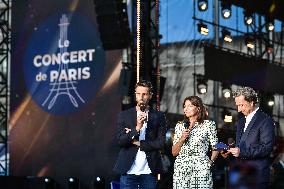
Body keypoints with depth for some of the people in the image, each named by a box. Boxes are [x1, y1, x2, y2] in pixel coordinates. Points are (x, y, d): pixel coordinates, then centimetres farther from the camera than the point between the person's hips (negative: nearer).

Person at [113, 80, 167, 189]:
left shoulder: (158, 117, 6)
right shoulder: (124, 115, 7)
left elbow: (161, 143, -1)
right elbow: (120, 141, -3)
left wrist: (139, 143, -6)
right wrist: (137, 128, -16)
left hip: (149, 171, 0)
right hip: (128, 170, 0)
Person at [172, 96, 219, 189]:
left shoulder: (208, 124, 4)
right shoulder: (179, 126, 13)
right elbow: (174, 152, 11)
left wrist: (211, 162, -8)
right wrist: (182, 139, -4)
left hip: (201, 168, -2)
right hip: (181, 167, 3)